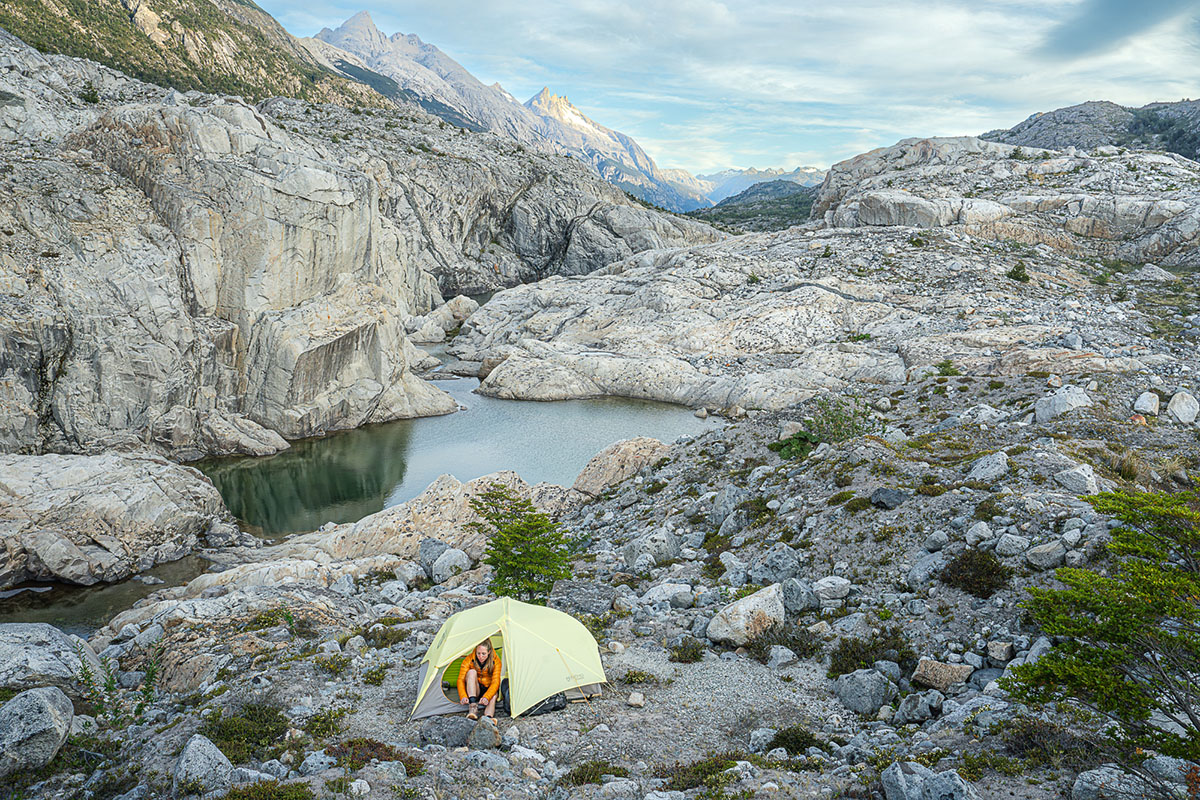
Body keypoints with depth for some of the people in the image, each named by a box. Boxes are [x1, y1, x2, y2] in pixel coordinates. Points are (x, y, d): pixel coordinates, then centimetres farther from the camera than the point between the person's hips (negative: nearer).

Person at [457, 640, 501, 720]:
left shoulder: (496, 661, -17)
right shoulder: (469, 660, -16)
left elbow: (495, 682, -24)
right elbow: (461, 680, -20)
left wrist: (486, 697, -42)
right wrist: (463, 697, -38)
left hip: (488, 691, 0)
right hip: (474, 692, 0)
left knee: (493, 695, -36)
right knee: (472, 672, -30)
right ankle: (473, 707, -43)